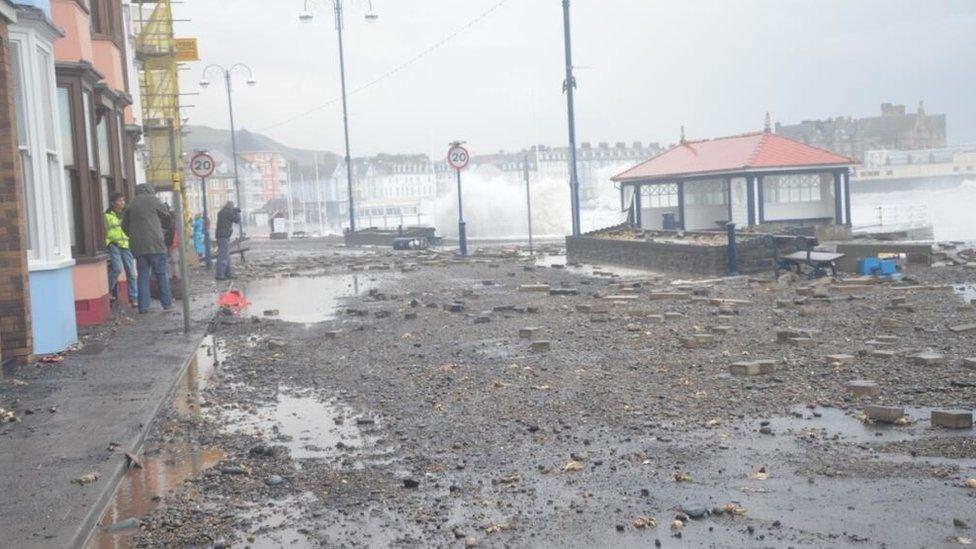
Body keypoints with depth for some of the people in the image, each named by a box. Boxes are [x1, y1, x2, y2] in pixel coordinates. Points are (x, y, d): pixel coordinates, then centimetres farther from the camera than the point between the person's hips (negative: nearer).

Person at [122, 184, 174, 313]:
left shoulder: (131, 205, 13)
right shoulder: (153, 200, 0)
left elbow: (124, 226, 18)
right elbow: (167, 217, 6)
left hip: (138, 245, 4)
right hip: (154, 243, -4)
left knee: (143, 275, 6)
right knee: (161, 274, 2)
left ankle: (143, 306, 2)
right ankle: (167, 303, 4)